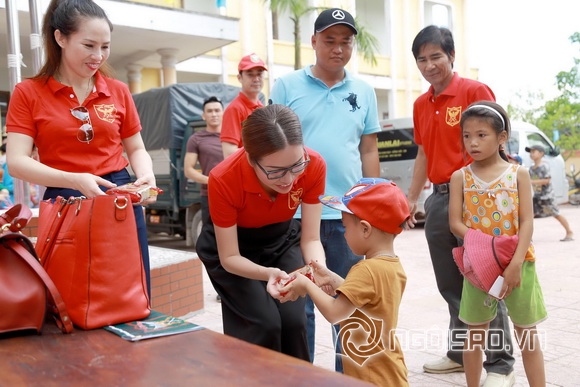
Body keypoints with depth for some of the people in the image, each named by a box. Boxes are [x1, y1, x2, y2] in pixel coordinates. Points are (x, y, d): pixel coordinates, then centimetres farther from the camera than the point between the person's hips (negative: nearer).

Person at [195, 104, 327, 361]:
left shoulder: (314, 166, -27)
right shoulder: (224, 180, -35)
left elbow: (311, 238, -18)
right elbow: (229, 257, -25)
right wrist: (267, 273, -43)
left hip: (281, 240, 3)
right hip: (232, 246, -2)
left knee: (293, 321, -11)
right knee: (263, 324, -16)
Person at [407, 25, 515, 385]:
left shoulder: (476, 91, -7)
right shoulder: (420, 105, 13)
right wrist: (411, 198, 19)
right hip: (438, 199, 7)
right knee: (451, 285, 14)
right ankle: (460, 352, 28)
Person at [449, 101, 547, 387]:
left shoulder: (518, 174, -1)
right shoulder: (460, 177, 0)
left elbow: (527, 222, -6)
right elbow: (455, 223, -5)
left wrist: (516, 264, -17)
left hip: (518, 263, -1)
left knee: (528, 335, 9)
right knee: (475, 334, 11)